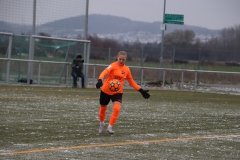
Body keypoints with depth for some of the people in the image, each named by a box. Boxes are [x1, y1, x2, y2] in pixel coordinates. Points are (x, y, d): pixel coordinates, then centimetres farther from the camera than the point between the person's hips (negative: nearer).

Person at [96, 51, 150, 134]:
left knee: (116, 109, -22)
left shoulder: (127, 69, 0)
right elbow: (105, 72, -32)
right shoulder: (113, 66, -15)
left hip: (117, 92, 2)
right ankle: (102, 124, 44)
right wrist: (100, 81, -52)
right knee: (103, 109, 15)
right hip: (106, 91, -2)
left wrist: (141, 91, 4)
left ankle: (110, 127, -9)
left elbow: (132, 82, 11)